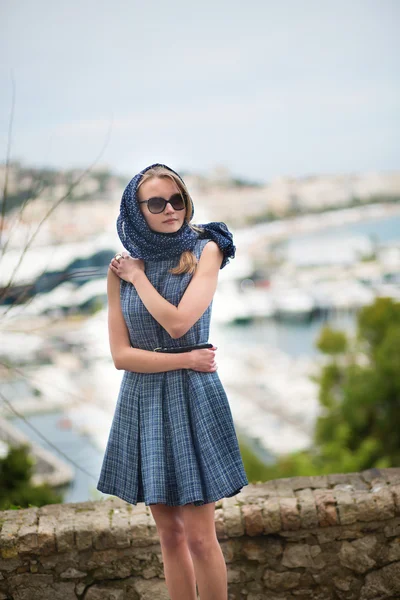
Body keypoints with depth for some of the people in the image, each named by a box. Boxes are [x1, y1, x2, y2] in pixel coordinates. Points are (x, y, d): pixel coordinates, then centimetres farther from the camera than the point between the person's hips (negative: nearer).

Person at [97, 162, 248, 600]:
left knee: (198, 537, -2)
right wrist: (184, 359, -11)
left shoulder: (204, 251, -3)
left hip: (192, 400, -3)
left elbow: (178, 322, -17)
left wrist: (138, 276, -7)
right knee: (169, 534, 10)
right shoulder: (121, 270, 3)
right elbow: (121, 355, -2)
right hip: (142, 402, 3)